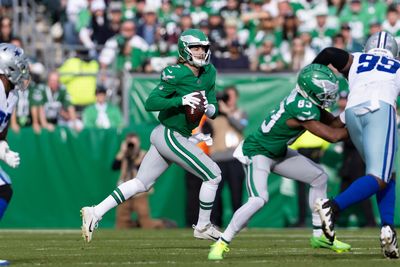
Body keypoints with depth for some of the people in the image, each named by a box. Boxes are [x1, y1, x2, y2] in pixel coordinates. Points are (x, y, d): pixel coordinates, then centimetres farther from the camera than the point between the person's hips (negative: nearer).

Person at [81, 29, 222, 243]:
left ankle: (95, 212, 12)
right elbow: (150, 103, -21)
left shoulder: (209, 73, 6)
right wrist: (181, 100, -30)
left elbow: (213, 111, 7)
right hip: (171, 137, -8)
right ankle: (203, 227, 11)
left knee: (141, 183, 11)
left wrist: (208, 108, -16)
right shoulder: (176, 74, -18)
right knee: (213, 175, -3)